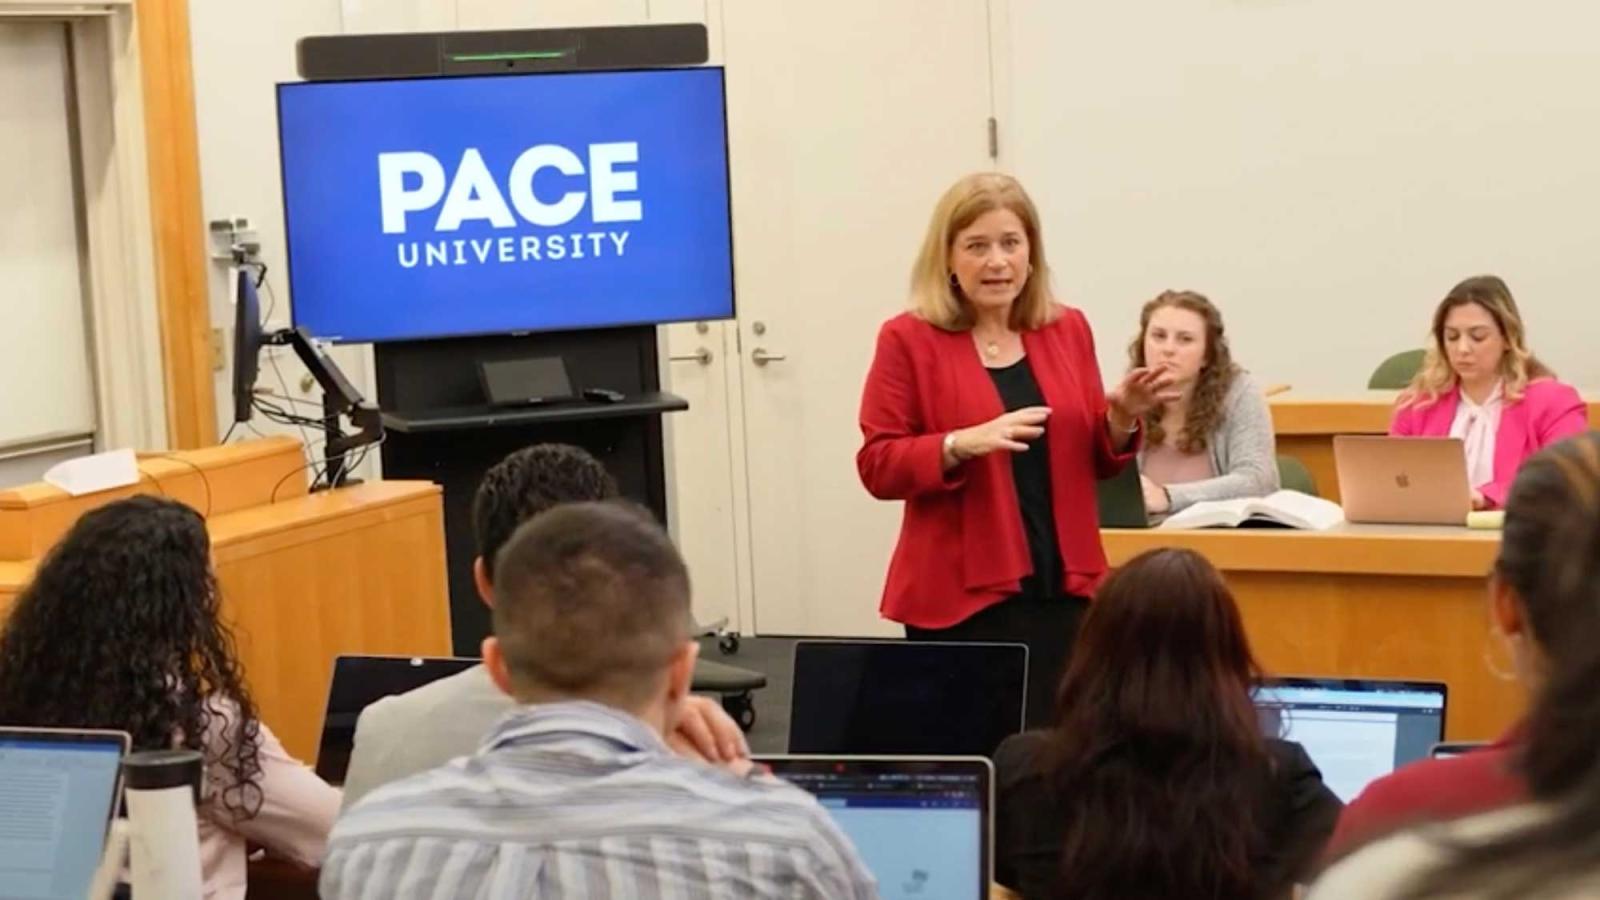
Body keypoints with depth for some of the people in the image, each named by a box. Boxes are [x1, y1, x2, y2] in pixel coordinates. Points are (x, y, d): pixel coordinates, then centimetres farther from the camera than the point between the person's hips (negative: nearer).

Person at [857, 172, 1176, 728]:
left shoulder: (1067, 330, 11)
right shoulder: (909, 339, -2)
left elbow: (1096, 462, 16)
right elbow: (878, 467, -5)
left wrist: (1122, 418, -5)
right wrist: (961, 444, -20)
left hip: (1063, 587, 4)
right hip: (961, 593, -4)